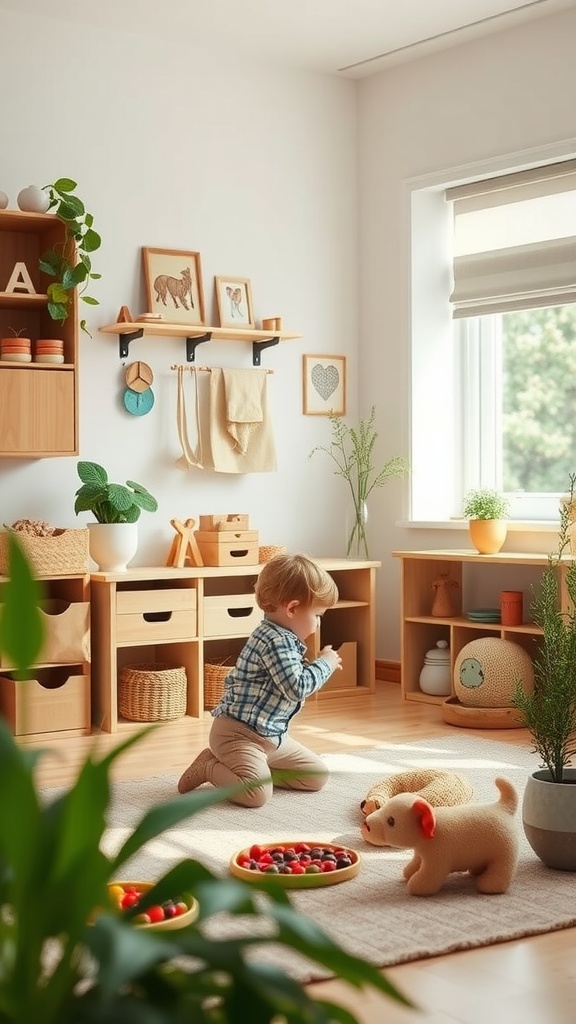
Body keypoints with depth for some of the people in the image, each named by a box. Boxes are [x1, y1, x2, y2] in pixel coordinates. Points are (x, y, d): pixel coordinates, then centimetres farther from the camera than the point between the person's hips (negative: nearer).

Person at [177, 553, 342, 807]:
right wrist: (325, 664, -13)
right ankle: (208, 767, -3)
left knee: (317, 775, 12)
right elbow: (296, 687, -26)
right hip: (239, 733, -11)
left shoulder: (283, 638, 12)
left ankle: (254, 770, 10)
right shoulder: (276, 641, -21)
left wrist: (318, 666, 11)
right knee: (257, 794, -30)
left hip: (271, 736, 11)